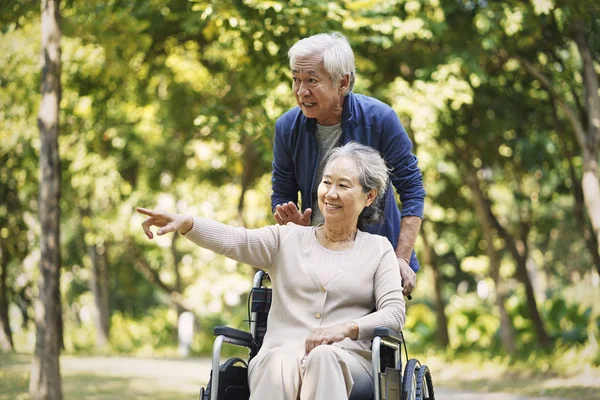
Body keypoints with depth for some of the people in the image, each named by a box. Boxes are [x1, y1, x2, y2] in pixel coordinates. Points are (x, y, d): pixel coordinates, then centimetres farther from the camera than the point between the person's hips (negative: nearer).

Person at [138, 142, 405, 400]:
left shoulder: (378, 250, 17)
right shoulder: (288, 239, 19)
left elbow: (395, 312, 5)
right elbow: (232, 239, 2)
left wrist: (347, 328, -15)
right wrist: (185, 223, -19)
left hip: (348, 361, 0)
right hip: (280, 355, 0)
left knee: (324, 357, -38)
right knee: (283, 362, -38)